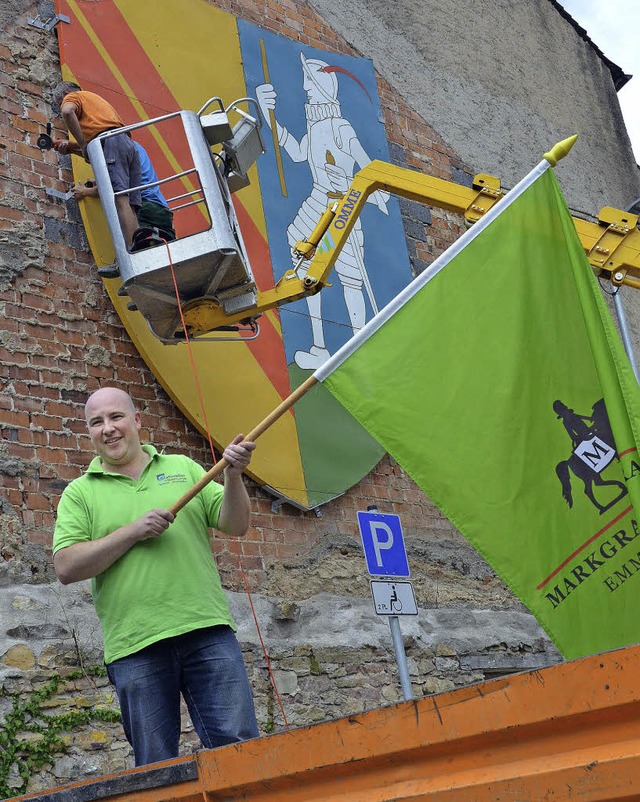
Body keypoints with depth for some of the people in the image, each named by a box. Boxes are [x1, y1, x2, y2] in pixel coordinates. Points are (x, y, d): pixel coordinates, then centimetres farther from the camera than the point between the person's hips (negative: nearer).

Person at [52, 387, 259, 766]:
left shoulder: (183, 467, 15)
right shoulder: (79, 493, 10)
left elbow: (236, 525, 10)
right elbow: (66, 568, -2)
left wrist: (233, 476, -8)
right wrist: (133, 531, -11)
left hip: (207, 629, 1)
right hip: (134, 647, -1)